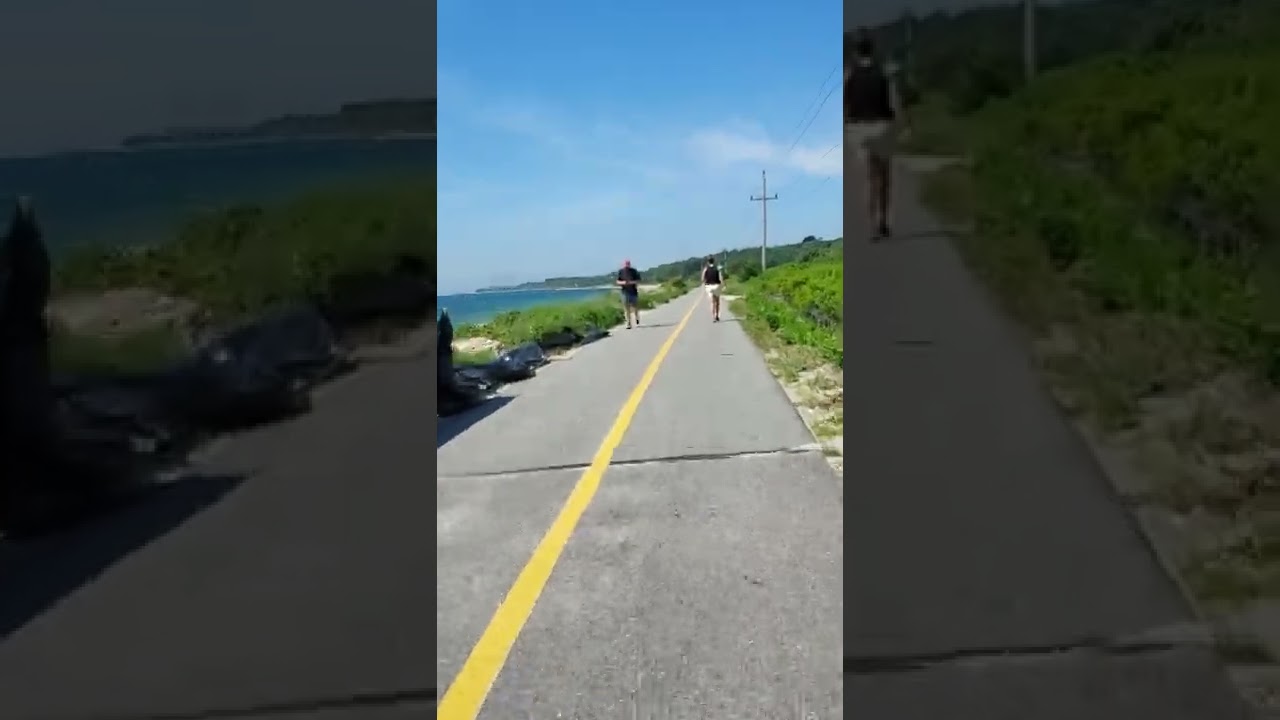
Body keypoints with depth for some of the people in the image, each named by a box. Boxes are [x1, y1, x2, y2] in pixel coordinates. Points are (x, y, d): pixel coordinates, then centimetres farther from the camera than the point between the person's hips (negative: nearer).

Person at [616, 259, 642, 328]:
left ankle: (636, 317, 37)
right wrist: (622, 283, -13)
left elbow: (638, 281, -1)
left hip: (633, 292, -1)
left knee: (635, 307, 6)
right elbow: (618, 282, 8)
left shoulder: (634, 271, -2)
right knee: (626, 309, -3)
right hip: (625, 292, 1)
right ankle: (628, 323, 0)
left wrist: (632, 282, -19)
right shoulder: (620, 272, 3)